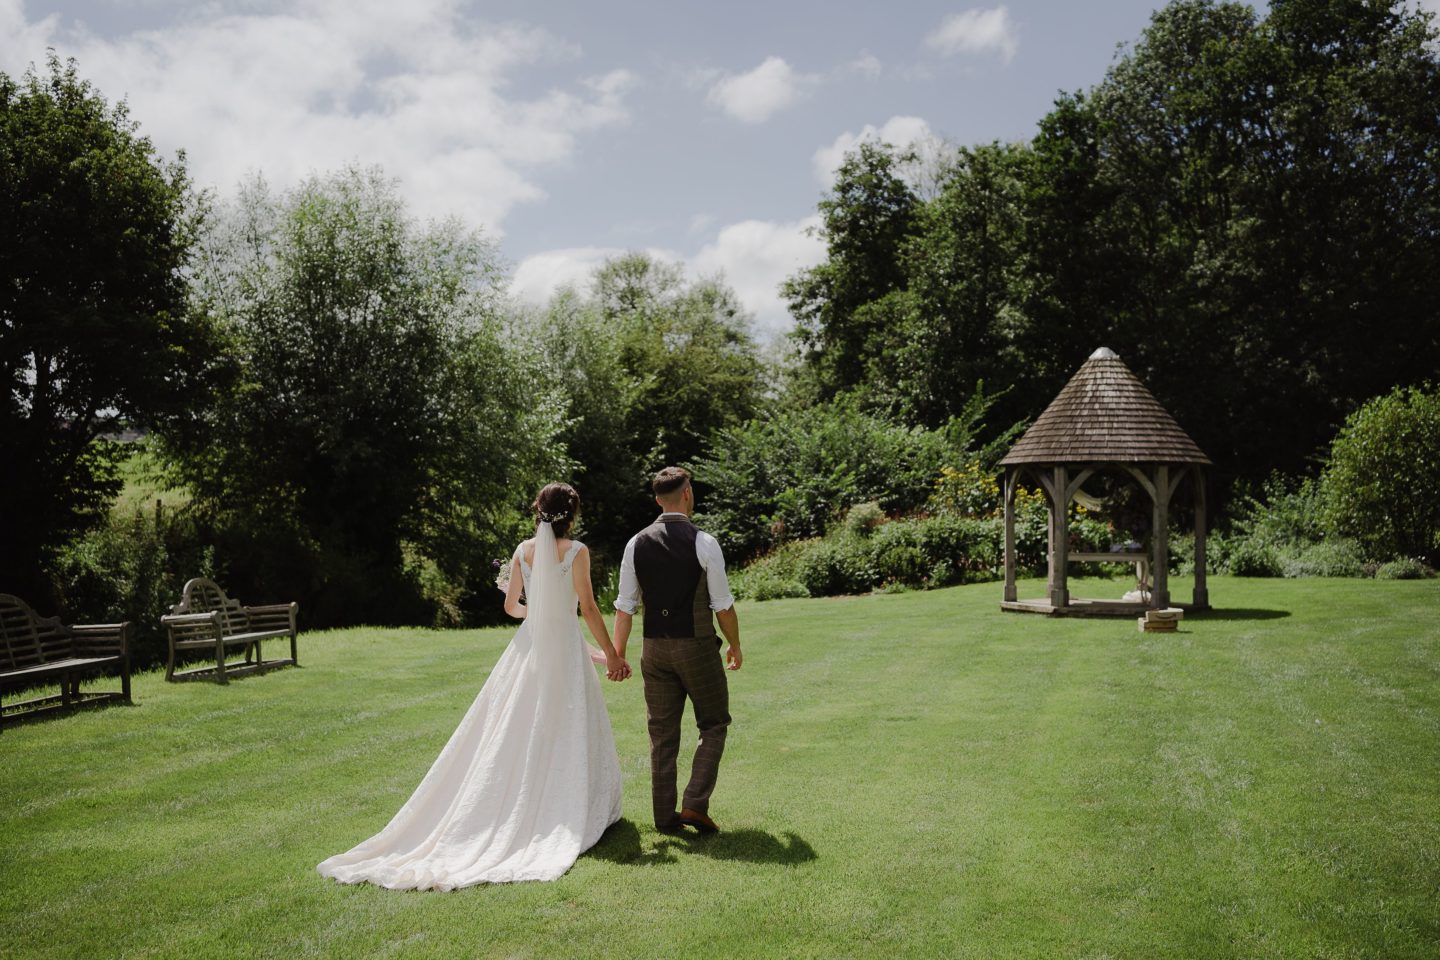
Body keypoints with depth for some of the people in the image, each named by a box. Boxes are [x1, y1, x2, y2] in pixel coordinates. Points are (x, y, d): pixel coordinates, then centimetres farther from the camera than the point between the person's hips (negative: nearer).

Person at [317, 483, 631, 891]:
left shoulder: (523, 550, 5)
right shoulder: (576, 551, -9)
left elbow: (511, 606, 11)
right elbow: (588, 607, -12)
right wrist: (610, 654, -5)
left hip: (528, 648, 4)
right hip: (564, 647, -4)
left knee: (513, 732, 10)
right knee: (568, 734, 5)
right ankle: (572, 812, 10)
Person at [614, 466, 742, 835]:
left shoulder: (637, 544, 1)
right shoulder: (703, 543, -11)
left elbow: (625, 606, 2)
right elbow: (723, 605, -7)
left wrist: (618, 654, 7)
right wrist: (735, 645, 8)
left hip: (655, 648, 4)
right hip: (697, 647, -4)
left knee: (662, 735, 11)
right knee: (714, 725, 12)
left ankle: (665, 817, 16)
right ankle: (695, 804, 1)